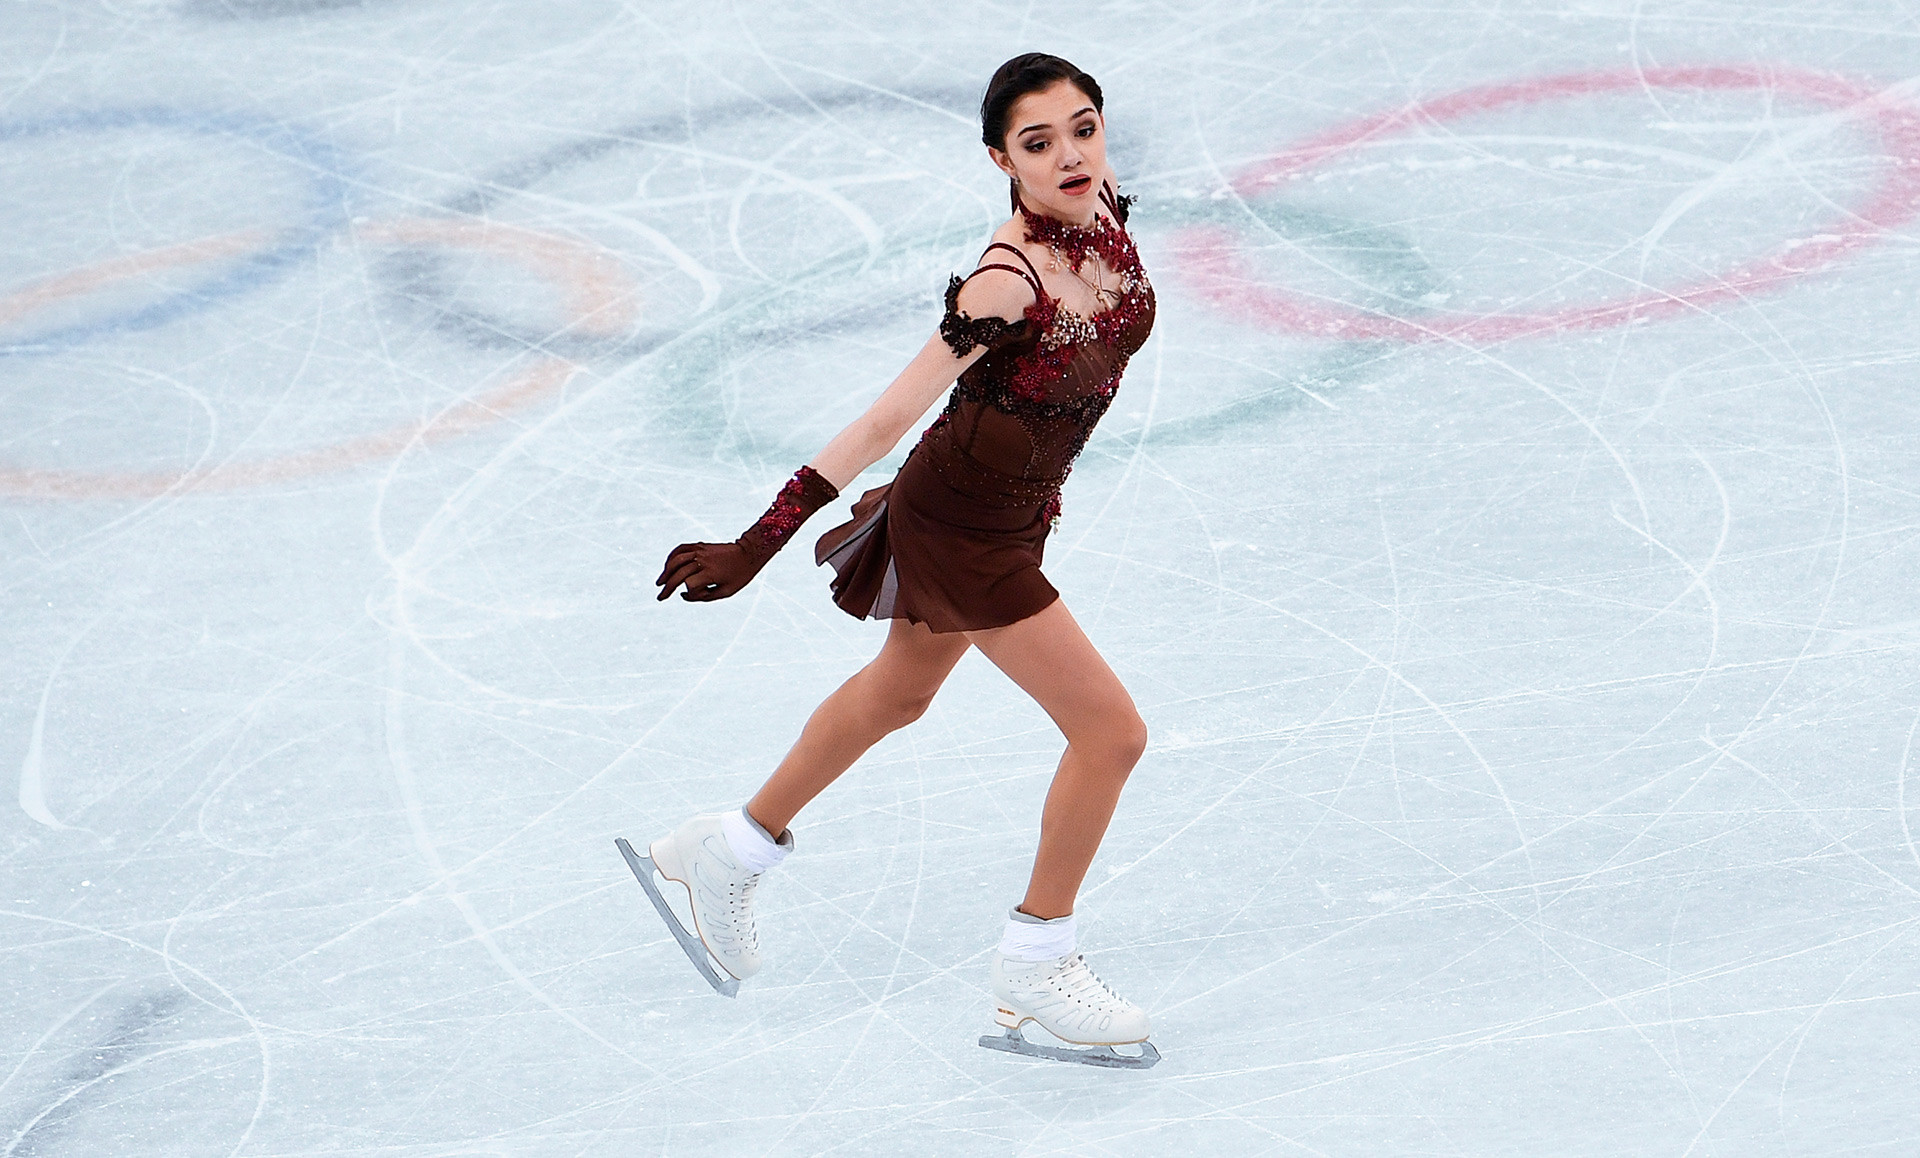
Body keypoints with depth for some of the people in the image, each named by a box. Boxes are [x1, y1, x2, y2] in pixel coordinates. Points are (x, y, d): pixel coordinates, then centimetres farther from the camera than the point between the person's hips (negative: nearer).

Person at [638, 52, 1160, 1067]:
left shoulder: (1103, 210, -11)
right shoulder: (1007, 283, -33)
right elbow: (885, 420, -30)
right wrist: (756, 546, -29)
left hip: (1015, 510, 9)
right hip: (958, 526, -9)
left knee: (900, 692, 28)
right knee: (1111, 729, -5)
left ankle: (734, 851, 50)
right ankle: (1032, 973, 13)